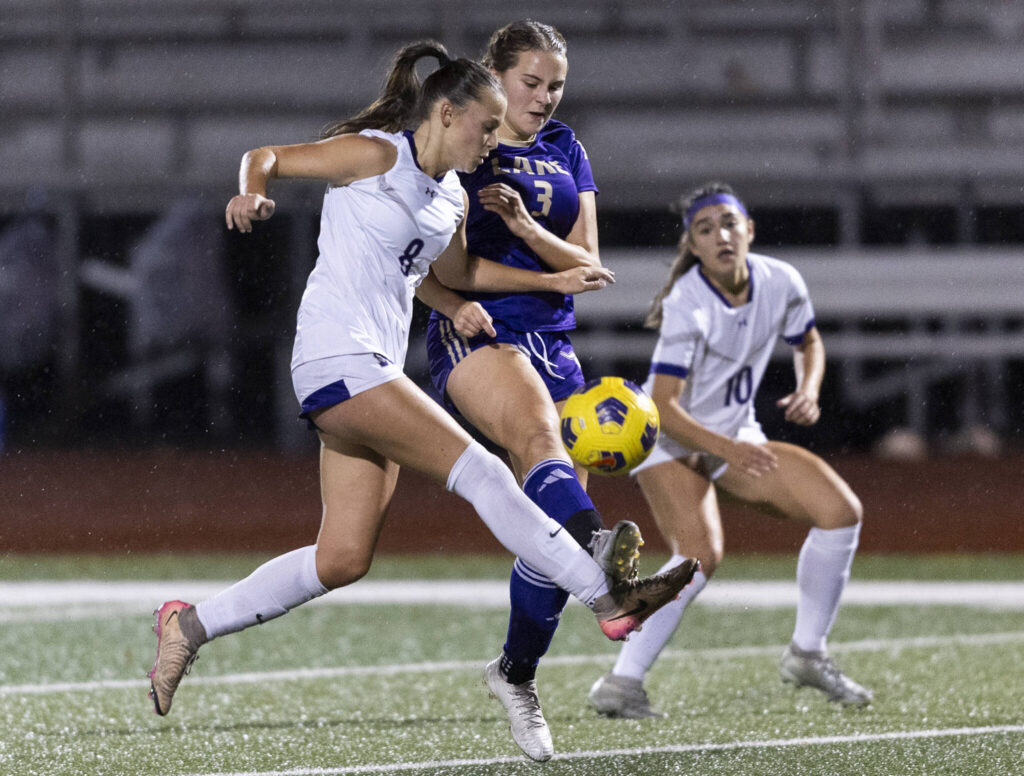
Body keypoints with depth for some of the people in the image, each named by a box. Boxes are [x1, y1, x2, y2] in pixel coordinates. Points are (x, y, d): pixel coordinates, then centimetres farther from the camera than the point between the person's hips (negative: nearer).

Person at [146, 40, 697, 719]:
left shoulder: (452, 199, 16)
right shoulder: (375, 155, -7)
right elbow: (266, 157, -2)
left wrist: (460, 307, 8)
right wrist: (252, 195, -25)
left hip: (378, 372, 9)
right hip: (337, 360, -9)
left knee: (343, 560, 5)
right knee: (479, 470, -16)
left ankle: (191, 625, 15)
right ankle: (609, 600, -17)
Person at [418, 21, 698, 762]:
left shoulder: (565, 150, 16)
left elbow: (588, 266, 8)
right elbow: (440, 266, -5)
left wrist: (526, 227, -11)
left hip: (552, 341, 6)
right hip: (476, 332, -6)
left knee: (553, 521, 2)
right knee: (539, 432, -37)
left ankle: (518, 671, 22)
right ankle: (600, 554, -68)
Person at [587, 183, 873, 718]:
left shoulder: (780, 283, -9)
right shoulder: (688, 307, -27)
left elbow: (808, 342, 13)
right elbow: (662, 407, -31)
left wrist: (808, 390, -8)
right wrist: (727, 450, -43)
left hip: (736, 438, 7)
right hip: (669, 440, -7)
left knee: (841, 511, -5)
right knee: (701, 554, -30)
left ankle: (807, 654, 9)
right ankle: (621, 683, -25)